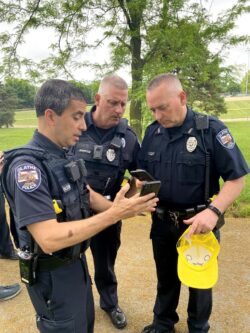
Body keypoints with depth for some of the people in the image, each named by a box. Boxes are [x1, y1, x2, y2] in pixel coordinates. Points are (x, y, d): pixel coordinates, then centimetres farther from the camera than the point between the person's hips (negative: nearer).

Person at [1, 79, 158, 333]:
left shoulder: (64, 156, 1)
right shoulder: (27, 166, -28)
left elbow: (89, 196, 7)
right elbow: (49, 239, -34)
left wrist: (125, 208, -10)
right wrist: (113, 215, -33)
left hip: (76, 261, 8)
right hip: (52, 274, -8)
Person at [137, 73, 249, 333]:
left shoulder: (211, 129, -16)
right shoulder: (152, 132, -2)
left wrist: (214, 211, -29)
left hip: (199, 223, -3)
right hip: (161, 222, 4)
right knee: (165, 278, 23)